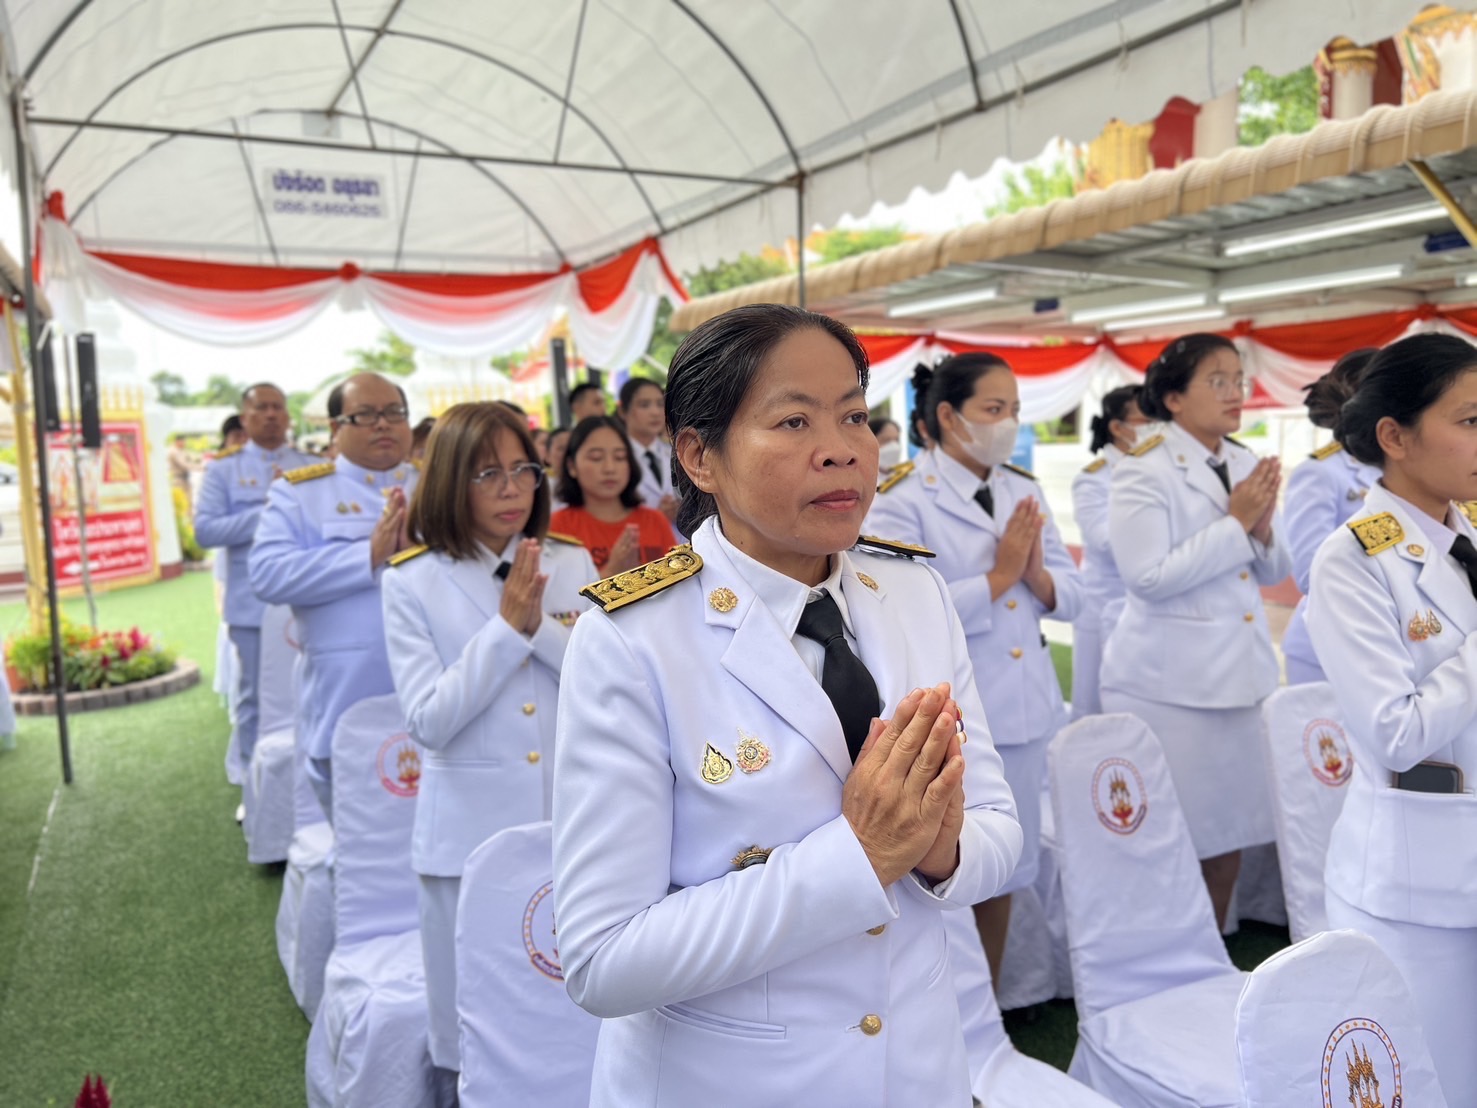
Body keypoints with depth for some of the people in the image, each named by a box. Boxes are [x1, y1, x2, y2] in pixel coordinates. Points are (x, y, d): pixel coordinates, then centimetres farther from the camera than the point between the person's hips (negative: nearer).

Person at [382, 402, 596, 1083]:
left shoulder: (572, 565, 2)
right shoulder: (412, 583, -4)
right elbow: (428, 722, -11)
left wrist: (541, 624, -17)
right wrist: (507, 626, -17)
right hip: (471, 831, -1)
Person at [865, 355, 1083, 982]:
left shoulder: (1025, 492, 11)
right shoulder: (902, 500, -10)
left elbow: (1071, 597, 9)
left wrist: (1035, 575, -12)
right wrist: (998, 576, -15)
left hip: (1025, 709, 6)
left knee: (1005, 874, 17)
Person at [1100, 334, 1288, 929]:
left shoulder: (1246, 465, 10)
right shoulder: (1142, 471, -11)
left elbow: (1274, 571, 13)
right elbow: (1149, 576, -21)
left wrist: (1262, 528, -8)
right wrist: (1235, 522, -16)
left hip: (1242, 673, 7)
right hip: (1169, 683, -7)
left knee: (1230, 830, 15)